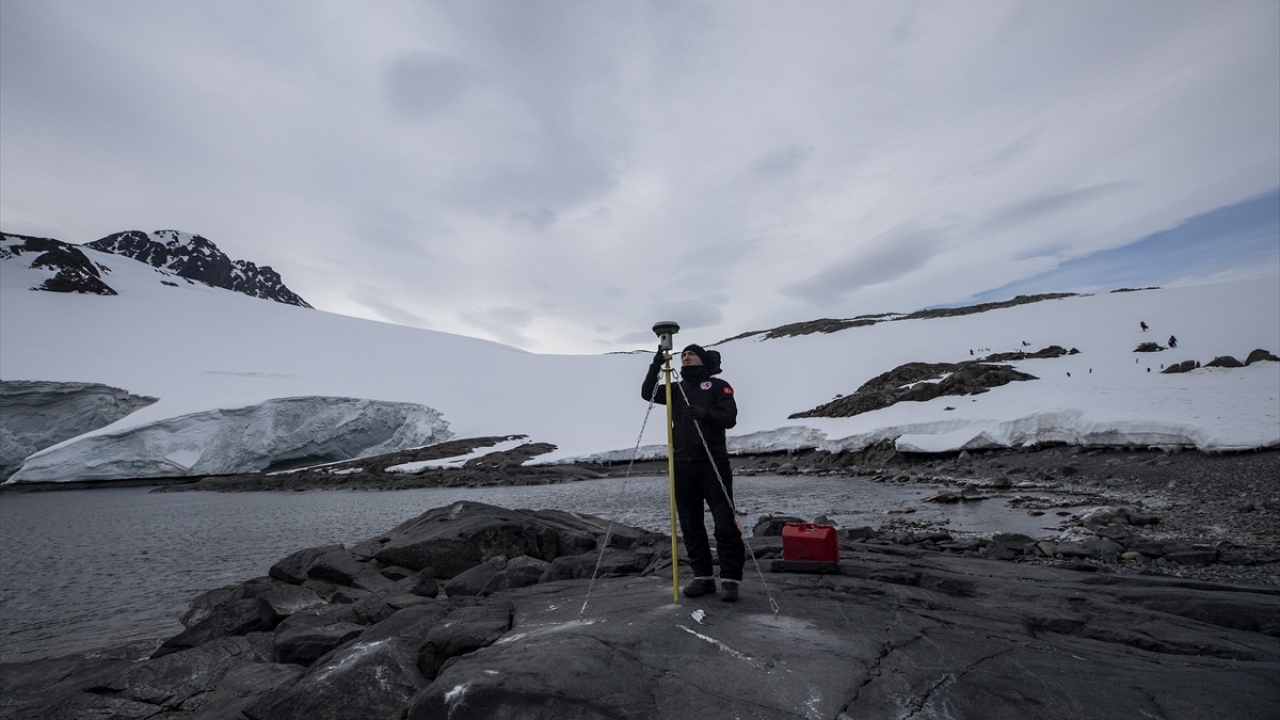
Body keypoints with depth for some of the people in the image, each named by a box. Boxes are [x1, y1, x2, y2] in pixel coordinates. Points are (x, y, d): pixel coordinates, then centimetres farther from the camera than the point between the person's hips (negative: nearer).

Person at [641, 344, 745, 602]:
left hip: (713, 463, -4)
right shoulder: (677, 390, 18)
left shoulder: (718, 386, 6)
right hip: (683, 465, 5)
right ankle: (703, 577, 19)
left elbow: (730, 418, -6)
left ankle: (730, 579, 6)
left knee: (725, 523, -5)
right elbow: (647, 393, 3)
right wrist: (656, 366, -10)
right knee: (690, 525, 8)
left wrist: (705, 413, -23)